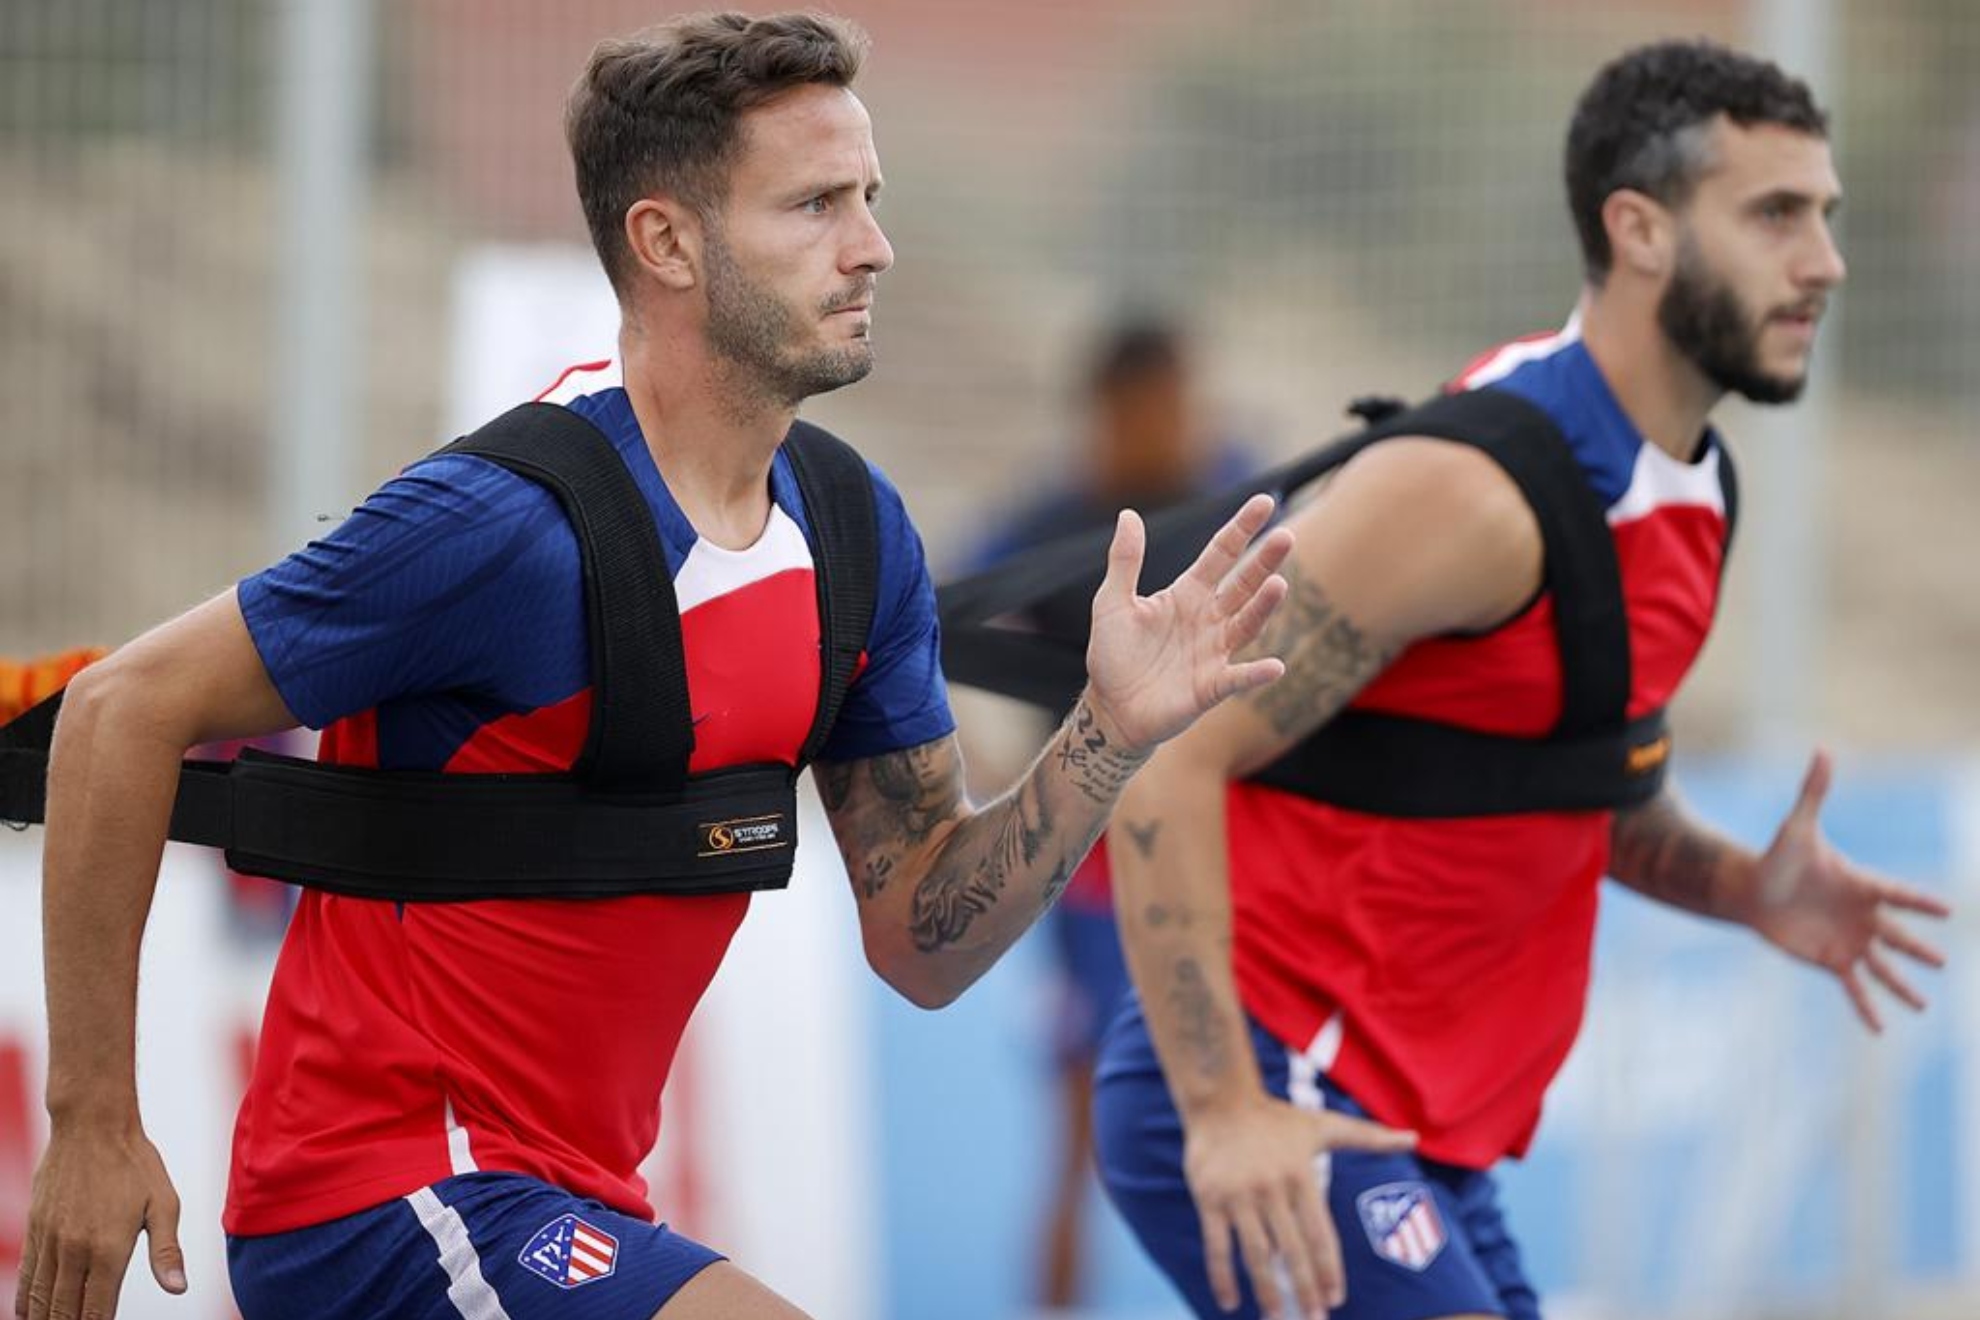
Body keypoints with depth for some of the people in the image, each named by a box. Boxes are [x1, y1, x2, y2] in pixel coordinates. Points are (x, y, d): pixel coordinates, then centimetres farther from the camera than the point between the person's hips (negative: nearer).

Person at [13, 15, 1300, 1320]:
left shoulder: (859, 538, 4)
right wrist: (92, 1129, -16)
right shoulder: (513, 525, -20)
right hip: (384, 1201, -9)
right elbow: (124, 713, -16)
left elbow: (922, 942, 8)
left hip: (573, 1204, 9)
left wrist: (1107, 738, -8)